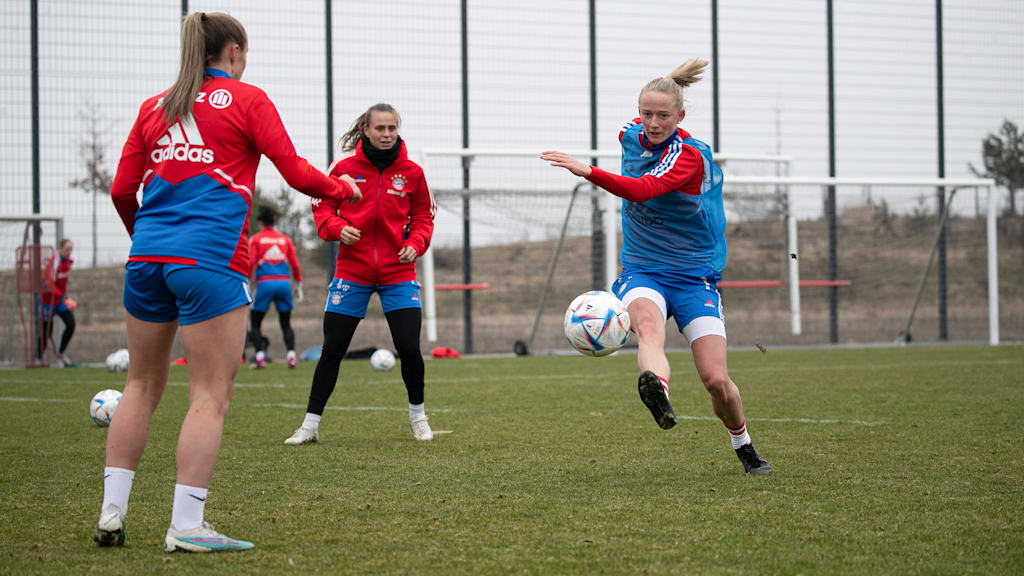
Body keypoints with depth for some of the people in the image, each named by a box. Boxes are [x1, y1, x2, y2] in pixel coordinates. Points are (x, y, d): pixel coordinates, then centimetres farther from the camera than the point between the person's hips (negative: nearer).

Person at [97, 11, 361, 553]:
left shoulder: (154, 107, 15)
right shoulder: (247, 99, 3)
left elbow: (121, 190, 13)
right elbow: (296, 172, 1)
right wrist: (342, 188, 20)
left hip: (148, 256, 5)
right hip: (211, 260, -5)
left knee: (142, 383, 15)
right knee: (210, 395, -3)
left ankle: (110, 513, 14)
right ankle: (186, 527, -8)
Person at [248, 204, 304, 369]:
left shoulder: (255, 239, 4)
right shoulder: (285, 239, 11)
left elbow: (251, 263, -5)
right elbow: (294, 264, 8)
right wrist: (298, 286, 16)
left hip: (264, 283, -3)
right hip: (283, 282, 3)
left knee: (255, 324, 8)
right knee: (286, 324, 11)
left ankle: (260, 357, -6)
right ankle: (291, 356, -3)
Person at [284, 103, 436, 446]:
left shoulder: (411, 172, 1)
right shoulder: (345, 167, -4)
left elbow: (423, 216, 10)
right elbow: (323, 206, 3)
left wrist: (415, 243, -8)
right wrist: (338, 228, -16)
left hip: (398, 273, 1)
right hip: (352, 272, -1)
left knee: (409, 348, -6)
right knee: (332, 350, 1)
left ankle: (417, 415, 20)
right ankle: (310, 425, 11)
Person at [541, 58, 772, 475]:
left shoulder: (689, 155, -18)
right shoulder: (631, 135, 2)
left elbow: (641, 190, -36)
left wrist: (588, 172, -47)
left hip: (694, 276, -3)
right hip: (641, 272, 3)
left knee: (716, 381, -10)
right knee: (647, 321, -35)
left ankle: (743, 445, 21)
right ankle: (657, 391, -68)